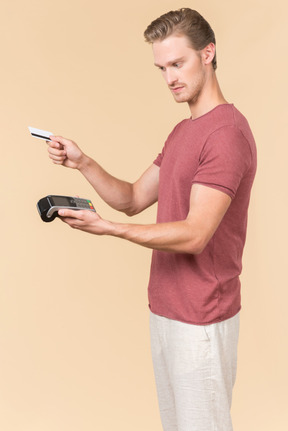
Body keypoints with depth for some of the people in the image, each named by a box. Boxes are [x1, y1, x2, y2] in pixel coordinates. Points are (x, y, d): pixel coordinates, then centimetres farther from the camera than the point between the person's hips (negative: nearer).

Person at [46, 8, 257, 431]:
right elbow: (133, 199, 11)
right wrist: (83, 163, -4)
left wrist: (107, 228, -29)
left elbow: (194, 234, -24)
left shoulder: (227, 131, -18)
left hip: (200, 319, -9)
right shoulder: (182, 131, 14)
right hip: (166, 309, 9)